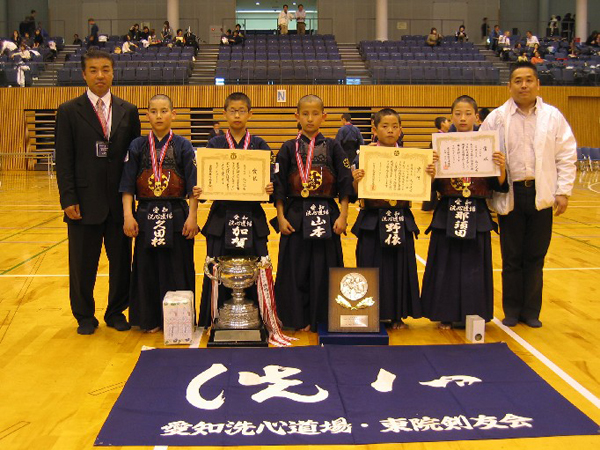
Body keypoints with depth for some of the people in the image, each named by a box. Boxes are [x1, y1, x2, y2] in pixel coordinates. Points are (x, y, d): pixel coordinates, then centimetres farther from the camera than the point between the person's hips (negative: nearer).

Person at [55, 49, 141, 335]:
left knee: (121, 260, 9)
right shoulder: (68, 112, 1)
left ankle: (116, 312, 26)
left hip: (119, 201, 2)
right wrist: (68, 200, -9)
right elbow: (63, 160, -2)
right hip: (85, 201, -2)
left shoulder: (128, 111, 7)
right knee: (83, 263, 8)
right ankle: (84, 316, 25)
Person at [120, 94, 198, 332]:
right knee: (148, 268, 7)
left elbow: (193, 186, -3)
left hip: (176, 216, -1)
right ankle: (150, 319, 20)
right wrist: (128, 215, -6)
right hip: (146, 216, 2)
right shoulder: (137, 146, 4)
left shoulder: (183, 146, 0)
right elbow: (127, 186, 3)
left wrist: (192, 216, -10)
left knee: (177, 269, 3)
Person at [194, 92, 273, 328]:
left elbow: (268, 179, 1)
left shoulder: (259, 145, 5)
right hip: (221, 217, 0)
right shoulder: (215, 144, 6)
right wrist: (198, 191, -17)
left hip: (252, 218, 0)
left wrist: (270, 189, -20)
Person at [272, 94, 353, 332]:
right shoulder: (289, 148, 4)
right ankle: (300, 319, 17)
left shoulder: (333, 147, 3)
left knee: (324, 269, 4)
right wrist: (281, 217, -4)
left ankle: (322, 319, 18)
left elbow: (345, 184, 2)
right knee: (296, 269, 4)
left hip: (326, 216, 0)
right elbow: (279, 186, 3)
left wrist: (343, 216, -5)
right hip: (295, 216, 0)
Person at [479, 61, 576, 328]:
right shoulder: (496, 118, 3)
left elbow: (567, 156, 5)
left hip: (541, 194, 1)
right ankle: (512, 310, 20)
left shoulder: (553, 116, 5)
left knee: (535, 256, 7)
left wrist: (563, 192, -1)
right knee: (511, 257, 7)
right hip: (510, 195, 0)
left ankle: (531, 311, 20)